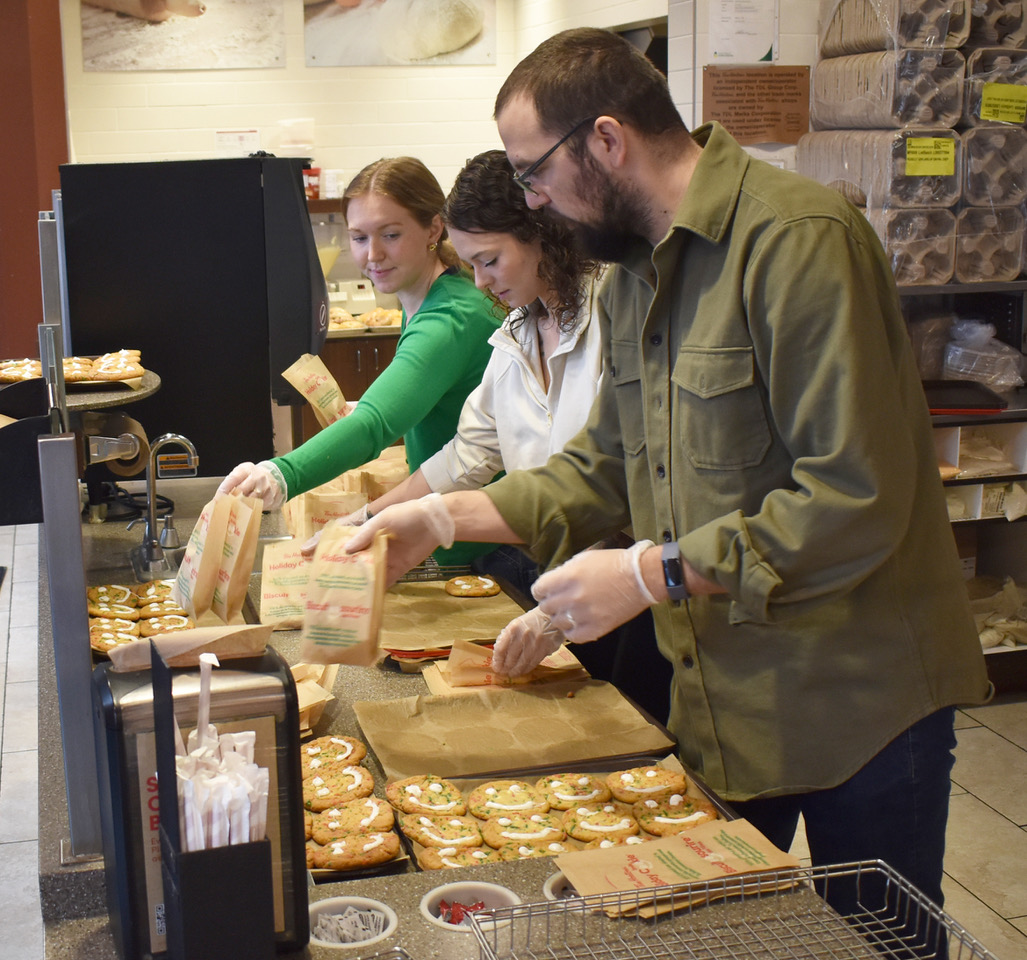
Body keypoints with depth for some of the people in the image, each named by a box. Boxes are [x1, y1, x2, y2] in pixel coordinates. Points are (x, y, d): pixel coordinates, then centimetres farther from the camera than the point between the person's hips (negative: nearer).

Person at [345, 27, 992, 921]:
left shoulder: (798, 240, -21)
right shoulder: (632, 277, 9)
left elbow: (858, 497, -26)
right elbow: (609, 466, 15)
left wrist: (652, 573, -22)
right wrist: (446, 517, 4)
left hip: (857, 694, -7)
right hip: (722, 699, 8)